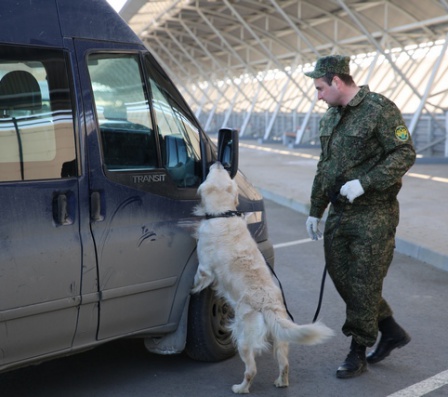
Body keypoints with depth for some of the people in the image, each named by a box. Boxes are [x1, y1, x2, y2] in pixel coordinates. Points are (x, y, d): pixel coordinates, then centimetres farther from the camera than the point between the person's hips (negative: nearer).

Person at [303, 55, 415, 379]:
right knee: (342, 276, 11)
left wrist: (364, 183, -24)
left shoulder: (380, 109, -12)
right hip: (339, 213, 8)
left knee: (364, 285, -2)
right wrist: (315, 210, 18)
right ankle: (392, 332, 28)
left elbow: (405, 154, -16)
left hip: (373, 215, -8)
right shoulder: (331, 117, 13)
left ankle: (358, 353, 14)